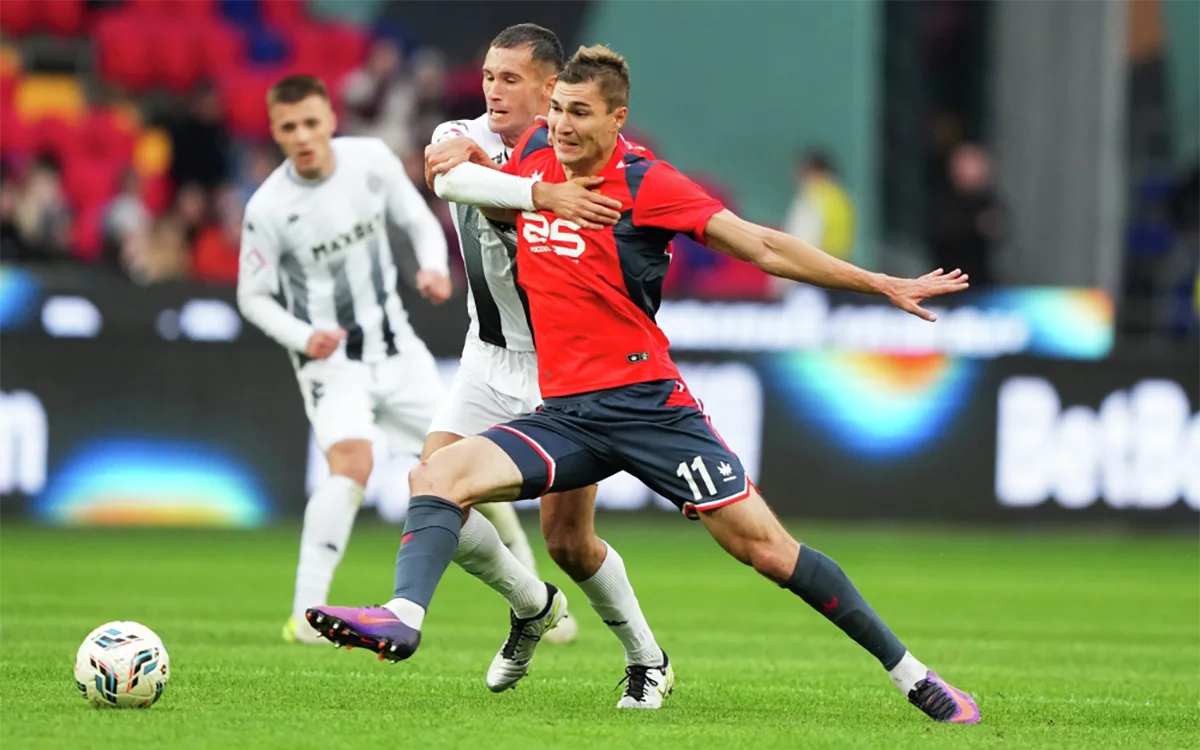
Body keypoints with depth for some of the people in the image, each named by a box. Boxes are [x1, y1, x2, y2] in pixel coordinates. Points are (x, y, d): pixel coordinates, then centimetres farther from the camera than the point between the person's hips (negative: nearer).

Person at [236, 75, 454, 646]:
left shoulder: (372, 160, -9)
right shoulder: (267, 209, -17)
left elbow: (418, 220, 7)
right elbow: (253, 297, -5)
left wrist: (434, 267, -13)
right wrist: (303, 337, -21)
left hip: (394, 346, 4)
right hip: (329, 358, -4)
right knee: (352, 461, -29)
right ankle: (306, 614, -28)